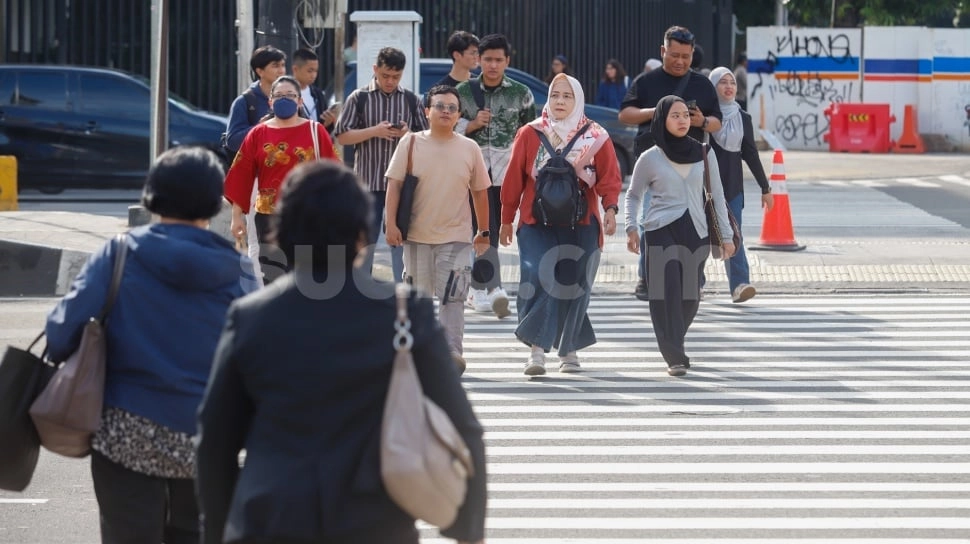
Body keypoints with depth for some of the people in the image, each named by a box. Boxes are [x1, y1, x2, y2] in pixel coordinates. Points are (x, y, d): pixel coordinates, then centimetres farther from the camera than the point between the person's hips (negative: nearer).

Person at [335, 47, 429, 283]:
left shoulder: (410, 100, 7)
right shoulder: (359, 98, 2)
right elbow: (342, 137, -2)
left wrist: (408, 134, -10)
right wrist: (374, 131, -15)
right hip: (368, 181, -1)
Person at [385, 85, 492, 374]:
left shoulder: (469, 148, 3)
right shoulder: (411, 143, 0)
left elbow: (480, 191, 10)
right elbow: (394, 185, -1)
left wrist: (484, 231, 12)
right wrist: (391, 224, -9)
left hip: (455, 237, 0)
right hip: (416, 235, 1)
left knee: (452, 297, -12)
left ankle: (452, 351, -17)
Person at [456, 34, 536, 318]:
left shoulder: (521, 94, 6)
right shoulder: (463, 91, 5)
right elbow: (448, 129, 9)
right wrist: (473, 124, -8)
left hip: (506, 173, 1)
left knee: (494, 231, 6)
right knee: (484, 231, -12)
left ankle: (477, 289, 18)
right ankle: (494, 289, -19)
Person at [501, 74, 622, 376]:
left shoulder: (596, 137, 3)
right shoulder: (529, 135, 3)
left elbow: (610, 178, 0)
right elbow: (514, 179, 6)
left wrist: (610, 209, -16)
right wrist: (506, 220, 7)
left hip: (581, 226, 1)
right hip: (537, 223, -1)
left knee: (574, 286, 5)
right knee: (537, 279, -16)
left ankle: (569, 349, 21)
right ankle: (537, 349, -19)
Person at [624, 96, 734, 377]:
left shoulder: (703, 154, 7)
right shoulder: (650, 158, 2)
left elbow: (717, 195, 12)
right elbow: (633, 195, 12)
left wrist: (726, 235, 10)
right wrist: (631, 228, -2)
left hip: (696, 233, 2)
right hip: (661, 232, -2)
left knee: (690, 296, 4)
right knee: (667, 293, -12)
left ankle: (673, 345, 28)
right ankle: (675, 358, -10)